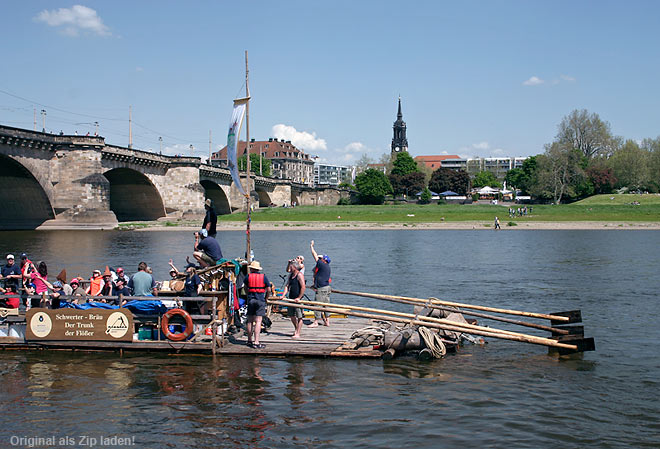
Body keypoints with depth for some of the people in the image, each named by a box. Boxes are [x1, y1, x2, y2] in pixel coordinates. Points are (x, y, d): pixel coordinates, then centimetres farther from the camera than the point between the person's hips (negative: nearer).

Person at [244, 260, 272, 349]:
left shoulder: (248, 276, 3)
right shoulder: (263, 277, 1)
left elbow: (246, 288, 14)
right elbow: (268, 290, 2)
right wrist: (266, 297, 19)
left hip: (250, 299, 2)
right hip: (260, 300, -2)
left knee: (250, 321, 12)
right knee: (258, 321, -6)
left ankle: (250, 340, 21)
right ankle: (256, 342, -12)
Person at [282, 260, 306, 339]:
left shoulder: (299, 275, -12)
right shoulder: (290, 275, 14)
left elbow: (303, 287, -18)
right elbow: (287, 286, 12)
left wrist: (299, 298, -20)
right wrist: (283, 295, -1)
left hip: (297, 299, -9)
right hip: (291, 298, 9)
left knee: (299, 316, -3)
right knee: (291, 315, 17)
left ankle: (297, 334, -2)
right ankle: (296, 329, 37)